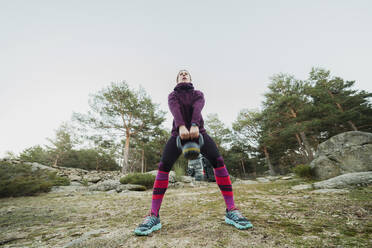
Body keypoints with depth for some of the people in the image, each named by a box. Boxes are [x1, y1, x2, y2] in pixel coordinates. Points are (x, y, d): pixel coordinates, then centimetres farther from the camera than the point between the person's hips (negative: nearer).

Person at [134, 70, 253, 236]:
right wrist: (181, 126, -36)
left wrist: (194, 125, -35)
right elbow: (175, 109, -14)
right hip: (178, 132, 0)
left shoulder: (198, 94, 11)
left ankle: (231, 211, -12)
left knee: (218, 162, -20)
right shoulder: (173, 95, 10)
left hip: (198, 131, 1)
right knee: (163, 166, -20)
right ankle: (153, 216, -14)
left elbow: (197, 108, -13)